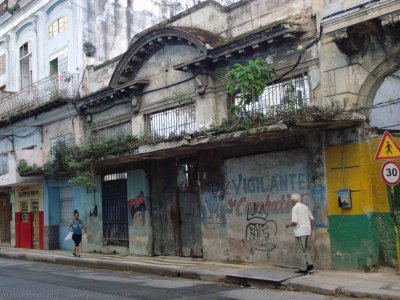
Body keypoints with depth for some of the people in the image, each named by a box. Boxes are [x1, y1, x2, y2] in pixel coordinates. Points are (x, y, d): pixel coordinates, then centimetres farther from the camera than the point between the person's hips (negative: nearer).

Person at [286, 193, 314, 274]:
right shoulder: (305, 207, 13)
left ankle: (303, 269, 7)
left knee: (302, 251, 2)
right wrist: (311, 231, 21)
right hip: (307, 231, 6)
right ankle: (310, 265, 5)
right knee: (307, 249, 16)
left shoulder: (295, 208, -9)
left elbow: (294, 222, -16)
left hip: (300, 232, -6)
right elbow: (312, 219, 14)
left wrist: (289, 225, 4)